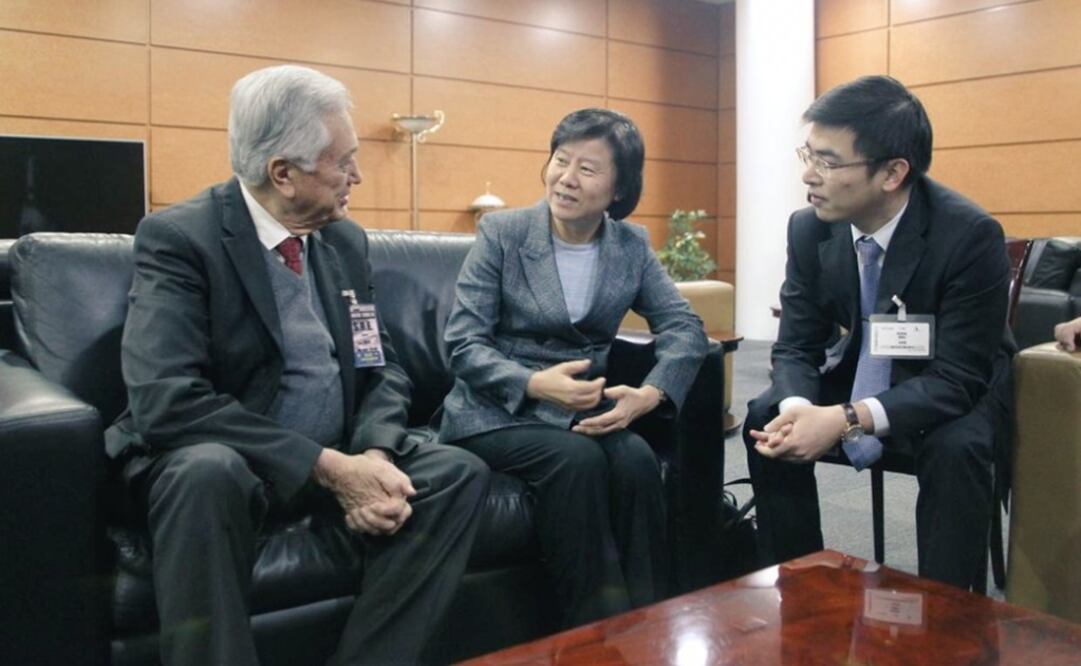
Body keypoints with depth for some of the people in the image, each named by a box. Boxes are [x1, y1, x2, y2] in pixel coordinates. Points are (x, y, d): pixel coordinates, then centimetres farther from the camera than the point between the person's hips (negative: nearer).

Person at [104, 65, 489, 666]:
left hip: (338, 457, 6)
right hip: (217, 461, -5)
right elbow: (167, 401, -26)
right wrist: (328, 468, -29)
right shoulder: (178, 237, -14)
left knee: (461, 473, -16)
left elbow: (381, 369, 6)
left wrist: (373, 453, -17)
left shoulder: (346, 240, 4)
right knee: (209, 471, -38)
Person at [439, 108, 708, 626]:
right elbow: (463, 343, -9)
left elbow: (685, 328, -3)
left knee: (636, 459, -29)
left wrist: (648, 395, -24)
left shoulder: (632, 245, 6)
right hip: (496, 411, -2)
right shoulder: (501, 233, -4)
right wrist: (536, 384, -28)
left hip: (582, 411, 3)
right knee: (577, 459, -32)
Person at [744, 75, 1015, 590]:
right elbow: (796, 346, -10)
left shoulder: (971, 235, -29)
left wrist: (848, 420, -43)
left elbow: (958, 377, -29)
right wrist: (797, 407, -35)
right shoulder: (809, 228, -15)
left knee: (955, 449, -34)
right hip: (861, 371, 4)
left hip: (958, 386, -4)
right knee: (766, 420, -17)